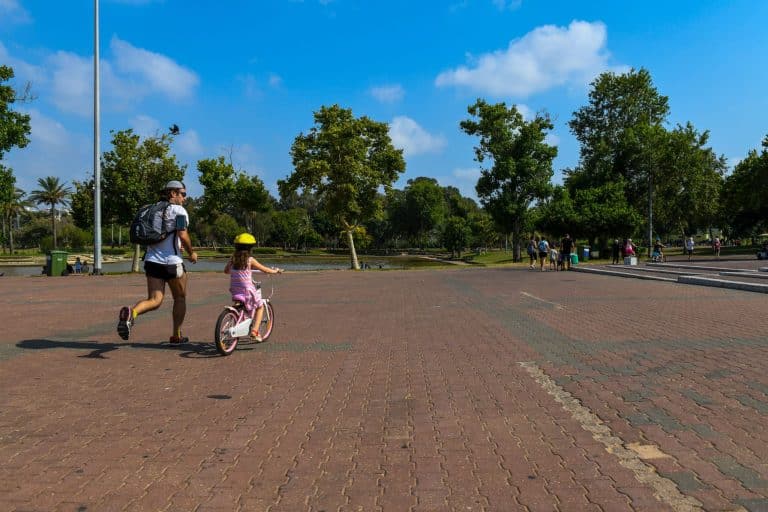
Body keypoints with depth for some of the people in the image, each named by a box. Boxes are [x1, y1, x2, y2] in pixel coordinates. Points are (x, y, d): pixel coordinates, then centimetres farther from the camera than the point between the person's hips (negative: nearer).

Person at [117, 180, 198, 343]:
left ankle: (131, 312, -26)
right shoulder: (179, 210, -8)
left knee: (154, 300, 5)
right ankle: (176, 336, 20)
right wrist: (191, 253, -2)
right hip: (172, 262, -6)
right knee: (180, 298, 13)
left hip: (151, 261, 6)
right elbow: (183, 235, -19)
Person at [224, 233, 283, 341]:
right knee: (260, 307, 16)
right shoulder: (250, 260, -11)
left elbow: (226, 271, 15)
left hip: (234, 291, 5)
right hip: (247, 291, -5)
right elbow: (265, 270, -3)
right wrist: (276, 271, 14)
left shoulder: (233, 258, 1)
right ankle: (254, 331, 6)